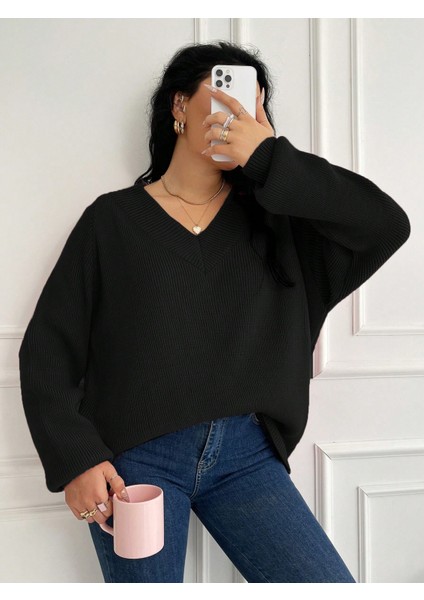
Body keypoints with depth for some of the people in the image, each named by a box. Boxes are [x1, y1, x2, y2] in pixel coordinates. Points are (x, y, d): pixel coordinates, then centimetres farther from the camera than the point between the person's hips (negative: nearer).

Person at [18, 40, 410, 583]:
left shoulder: (271, 218, 9)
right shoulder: (114, 219, 3)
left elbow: (387, 225, -5)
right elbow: (48, 348, 1)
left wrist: (269, 157, -10)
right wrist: (75, 458, -10)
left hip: (246, 454, 2)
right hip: (137, 458, -1)